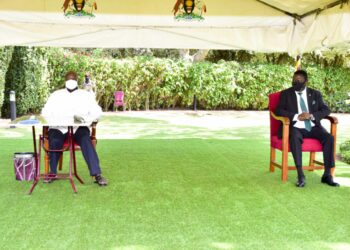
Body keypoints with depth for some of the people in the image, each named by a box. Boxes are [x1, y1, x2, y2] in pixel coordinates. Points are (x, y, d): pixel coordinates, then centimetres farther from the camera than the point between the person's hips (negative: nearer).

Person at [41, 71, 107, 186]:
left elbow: (97, 111, 3)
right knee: (54, 142, -32)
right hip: (59, 128, 1)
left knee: (86, 140, -33)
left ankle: (97, 174, -37)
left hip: (78, 128, -1)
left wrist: (85, 118, -18)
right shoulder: (56, 95, 17)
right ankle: (52, 172, -14)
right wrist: (59, 119, -14)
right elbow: (45, 112, 7)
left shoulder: (85, 95, 14)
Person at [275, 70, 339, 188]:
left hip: (313, 127, 3)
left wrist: (311, 115, -15)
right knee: (295, 139, -37)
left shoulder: (315, 94, 12)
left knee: (329, 138, -25)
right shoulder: (286, 94, 6)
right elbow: (279, 110, -5)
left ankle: (327, 175, -18)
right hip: (295, 128, -2)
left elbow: (326, 110, 5)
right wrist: (297, 116, -18)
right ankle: (300, 176, -34)